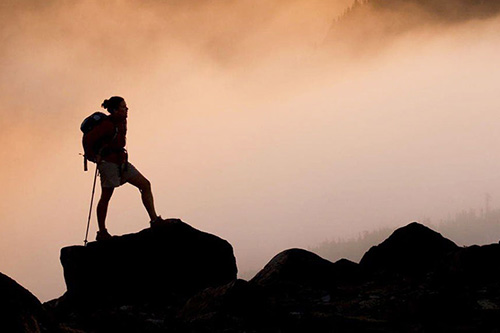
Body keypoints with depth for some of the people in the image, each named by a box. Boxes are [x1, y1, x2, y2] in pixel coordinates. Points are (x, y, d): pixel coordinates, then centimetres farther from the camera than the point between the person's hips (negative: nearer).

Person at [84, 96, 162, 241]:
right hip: (108, 162, -9)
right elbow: (90, 138, -23)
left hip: (121, 161, 9)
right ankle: (102, 233, 7)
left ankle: (154, 220, 2)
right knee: (106, 196, -1)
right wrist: (95, 156, -12)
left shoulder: (122, 122, 9)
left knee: (145, 185, 1)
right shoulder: (108, 124, -18)